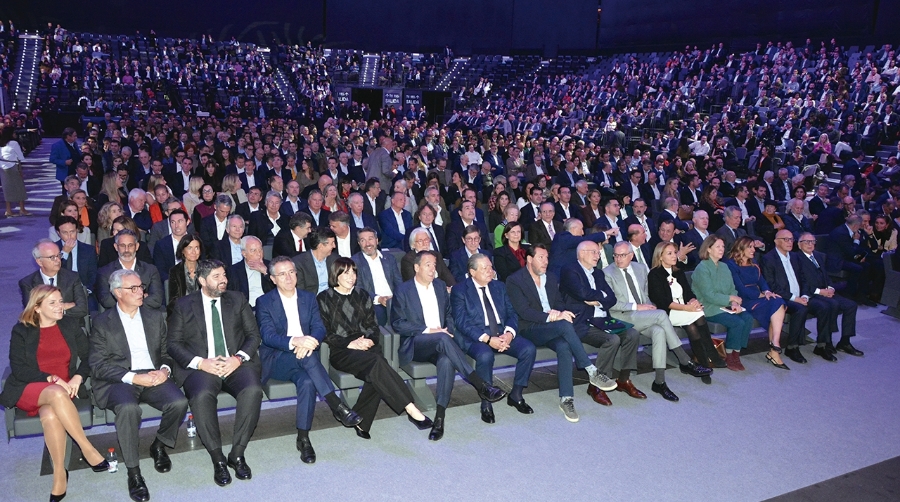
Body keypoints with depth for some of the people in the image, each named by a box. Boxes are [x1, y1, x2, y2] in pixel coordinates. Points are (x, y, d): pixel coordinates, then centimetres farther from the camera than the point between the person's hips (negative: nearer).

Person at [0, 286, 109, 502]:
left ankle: (60, 473, -28)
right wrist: (52, 379, -17)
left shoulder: (70, 325, 11)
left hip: (63, 389, 1)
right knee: (56, 394, -39)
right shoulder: (21, 330, 5)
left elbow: (88, 358, 7)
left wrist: (78, 378, -13)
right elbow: (18, 369, -3)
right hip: (29, 390, -1)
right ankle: (88, 449, -33)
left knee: (50, 415, -36)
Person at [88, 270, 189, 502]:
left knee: (179, 402, -26)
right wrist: (133, 378, -18)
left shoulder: (155, 317, 13)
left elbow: (166, 352, 15)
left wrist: (164, 370, -8)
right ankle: (133, 472, -20)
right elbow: (98, 365, -5)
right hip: (118, 381, -3)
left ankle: (159, 446, 4)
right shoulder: (102, 323, 3)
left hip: (153, 377, 3)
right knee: (128, 408, -36)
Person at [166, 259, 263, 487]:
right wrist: (200, 363, -13)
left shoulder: (237, 300, 14)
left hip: (236, 364, 1)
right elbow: (174, 344, 3)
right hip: (201, 366, -1)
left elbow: (253, 335, 10)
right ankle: (218, 459, -20)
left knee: (253, 390, -30)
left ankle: (237, 454, -17)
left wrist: (238, 358, -10)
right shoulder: (184, 305, 10)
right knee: (201, 396, -34)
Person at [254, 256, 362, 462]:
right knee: (304, 356, -36)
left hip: (305, 354, 3)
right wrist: (294, 341, -34)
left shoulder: (309, 298, 12)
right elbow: (267, 335, -13)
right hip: (276, 359, -2)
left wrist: (310, 342, -25)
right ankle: (337, 406, -34)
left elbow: (319, 328, 1)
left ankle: (303, 438, -24)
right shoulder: (264, 302, 1)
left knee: (307, 381, -33)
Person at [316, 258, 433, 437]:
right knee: (377, 362, -32)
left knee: (376, 374, -31)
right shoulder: (324, 299, 6)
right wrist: (350, 344, -14)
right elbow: (325, 333, -1)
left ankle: (361, 422, -22)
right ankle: (411, 410, -35)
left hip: (366, 347, 4)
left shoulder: (361, 296, 19)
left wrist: (369, 341, -7)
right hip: (341, 352, -4)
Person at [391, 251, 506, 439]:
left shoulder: (440, 286, 16)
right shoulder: (403, 290, 1)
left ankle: (439, 418, -34)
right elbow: (397, 323, -5)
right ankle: (481, 386, -38)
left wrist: (449, 330, -2)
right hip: (415, 345, -4)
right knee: (442, 339, -37)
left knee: (447, 361, -34)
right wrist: (428, 330, -14)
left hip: (439, 342, 4)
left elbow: (449, 314, 22)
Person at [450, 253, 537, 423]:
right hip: (476, 337, -5)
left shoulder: (499, 286, 15)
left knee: (528, 349, -20)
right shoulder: (460, 290, -2)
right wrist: (487, 339, -22)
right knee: (485, 355, -37)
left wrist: (509, 333, -13)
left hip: (503, 334, 5)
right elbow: (461, 322, -12)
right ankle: (486, 403, -17)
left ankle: (515, 395, -2)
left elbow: (511, 313, 10)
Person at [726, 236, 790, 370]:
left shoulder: (753, 265, 23)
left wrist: (767, 292, -11)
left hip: (757, 299, 7)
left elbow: (762, 281, 11)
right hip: (744, 301, -7)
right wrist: (761, 295, -13)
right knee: (776, 306, -25)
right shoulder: (731, 264, -3)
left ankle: (774, 349, -27)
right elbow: (740, 288, -12)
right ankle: (775, 349, -23)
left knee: (778, 303, -24)